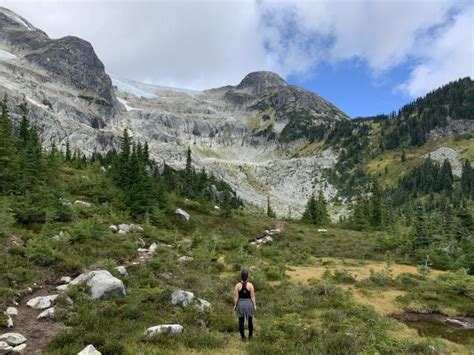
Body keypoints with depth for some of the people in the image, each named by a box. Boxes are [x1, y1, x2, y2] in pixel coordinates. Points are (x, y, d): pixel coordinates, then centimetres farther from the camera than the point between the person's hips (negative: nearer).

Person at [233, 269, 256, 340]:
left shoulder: (237, 285, -13)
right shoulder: (250, 285, -14)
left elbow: (236, 297, -9)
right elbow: (252, 296, -10)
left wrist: (235, 305, 4)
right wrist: (254, 305, 0)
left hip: (240, 304, 0)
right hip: (249, 303, 0)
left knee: (241, 321, 12)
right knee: (250, 320, 19)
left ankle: (243, 337, 20)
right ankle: (250, 335, 30)